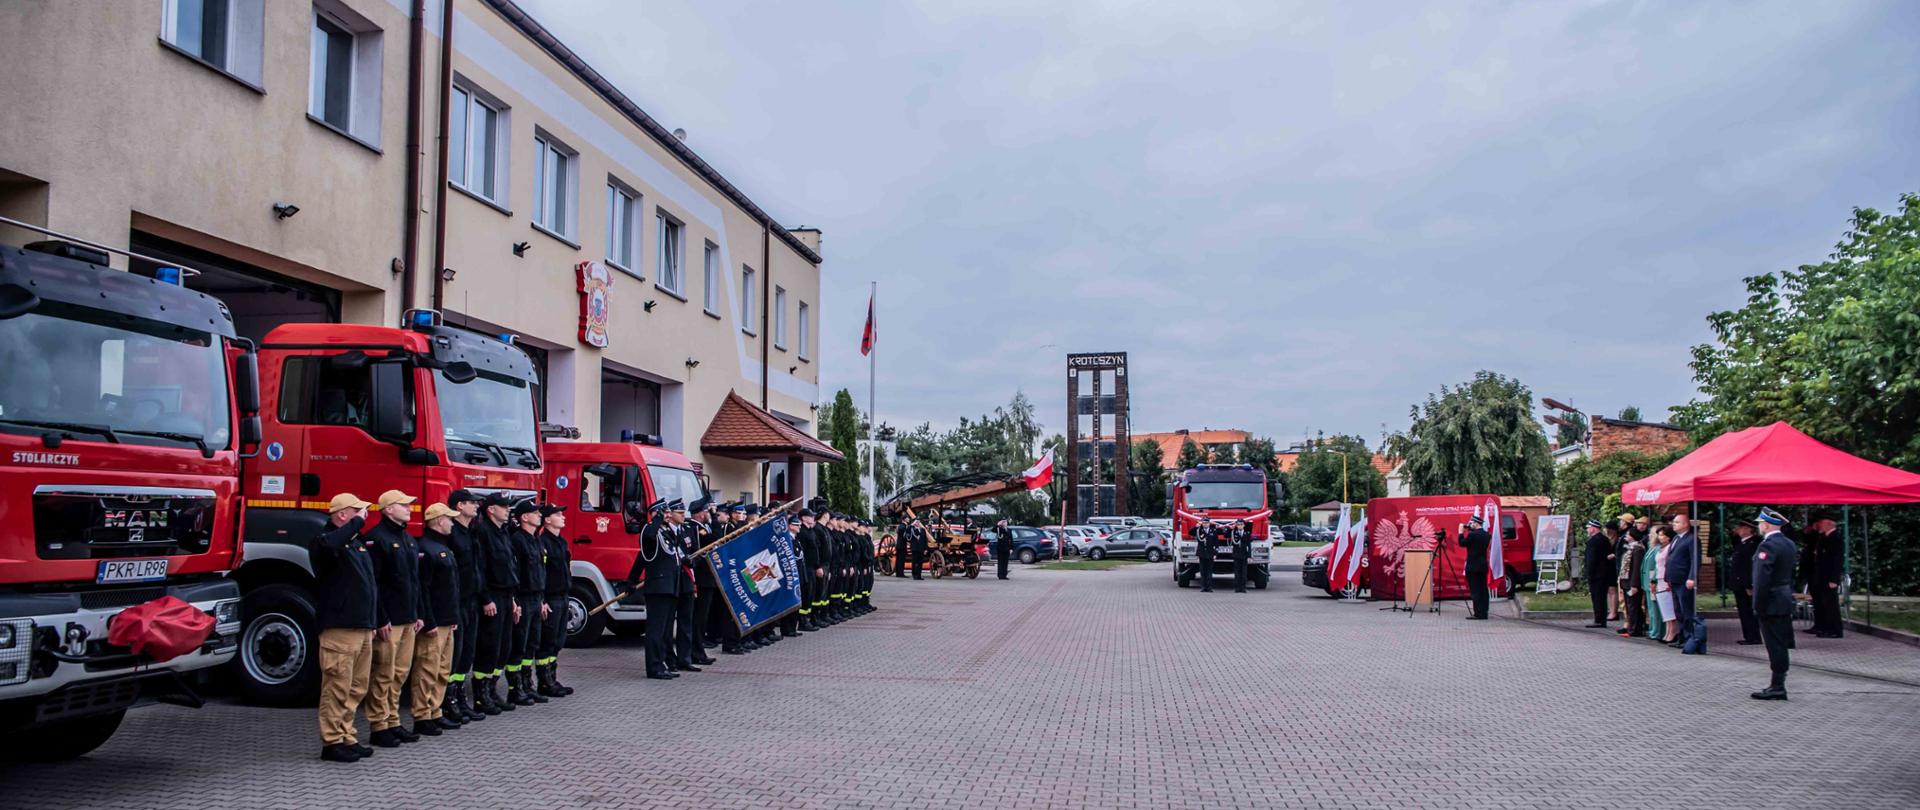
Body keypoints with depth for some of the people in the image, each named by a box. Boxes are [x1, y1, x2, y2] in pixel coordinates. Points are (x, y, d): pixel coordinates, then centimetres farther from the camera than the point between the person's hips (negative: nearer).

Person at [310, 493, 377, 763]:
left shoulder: (357, 543, 19)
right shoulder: (325, 541, -8)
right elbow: (327, 545, -36)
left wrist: (374, 622, 22)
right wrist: (357, 523, -26)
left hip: (363, 629, 9)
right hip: (340, 629, -9)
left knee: (356, 689, 13)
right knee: (337, 688, -6)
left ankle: (347, 738, 20)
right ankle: (332, 742, 0)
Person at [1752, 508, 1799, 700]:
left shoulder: (1768, 545, -18)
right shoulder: (1789, 544, 11)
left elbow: (1762, 578, -22)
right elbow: (1791, 574, 16)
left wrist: (1758, 604, -17)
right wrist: (1789, 594, 20)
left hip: (1771, 602, -9)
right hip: (1786, 599, 9)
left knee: (1774, 645, -5)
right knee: (1781, 644, 14)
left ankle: (1777, 687, -2)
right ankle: (1778, 684, 21)